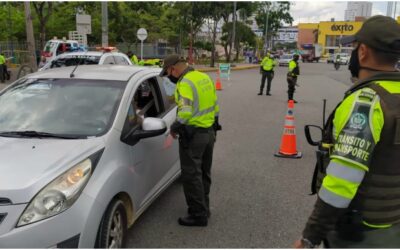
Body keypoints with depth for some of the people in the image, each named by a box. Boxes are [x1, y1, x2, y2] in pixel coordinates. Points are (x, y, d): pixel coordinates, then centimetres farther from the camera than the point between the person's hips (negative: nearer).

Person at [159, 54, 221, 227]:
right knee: (204, 173, 19)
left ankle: (198, 215, 8)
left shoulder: (185, 83, -17)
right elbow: (215, 105, 14)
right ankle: (203, 208, 32)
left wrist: (174, 127, -12)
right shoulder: (205, 77, 10)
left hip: (193, 135, -9)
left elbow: (185, 112, -28)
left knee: (191, 176, 1)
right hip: (210, 131, 9)